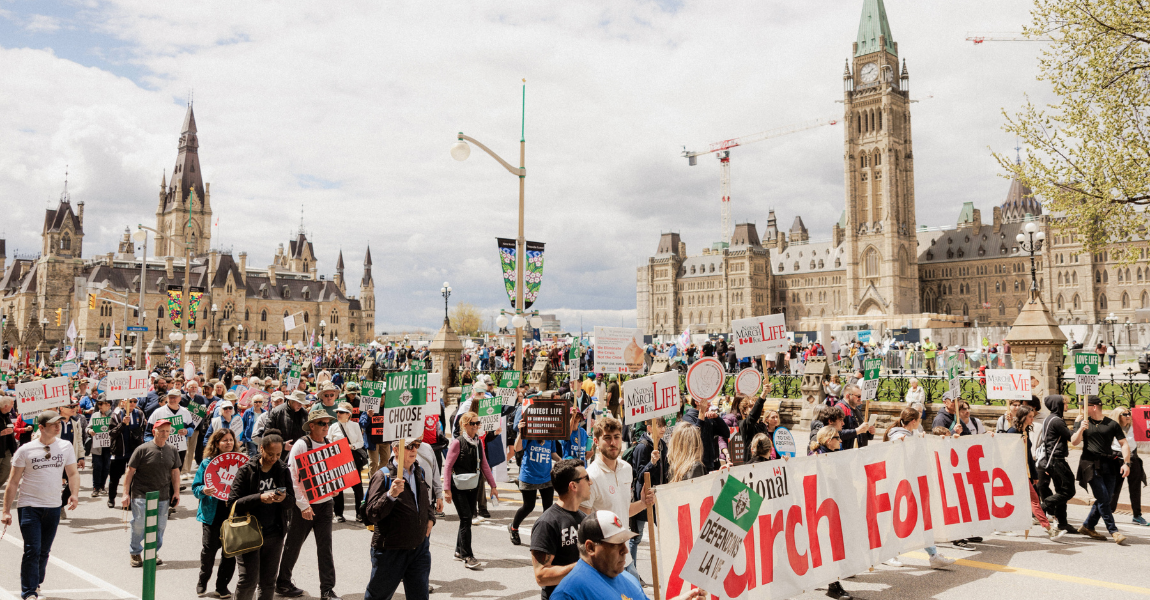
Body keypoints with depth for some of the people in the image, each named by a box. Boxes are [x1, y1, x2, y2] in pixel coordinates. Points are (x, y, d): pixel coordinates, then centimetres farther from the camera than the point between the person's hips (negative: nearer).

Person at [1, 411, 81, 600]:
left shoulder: (66, 447, 1)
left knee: (44, 551, 13)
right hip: (29, 506, -3)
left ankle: (36, 584, 33)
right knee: (32, 550, -8)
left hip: (53, 507, 3)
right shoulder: (25, 450, -6)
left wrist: (74, 493, -11)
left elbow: (72, 473, 7)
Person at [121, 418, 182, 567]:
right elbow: (130, 471, -4)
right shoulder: (143, 449, -7)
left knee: (160, 526, 7)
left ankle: (153, 552, 25)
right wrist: (126, 493, -6)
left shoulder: (172, 450, 5)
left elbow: (175, 472, 12)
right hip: (141, 495, -3)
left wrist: (176, 492, 8)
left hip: (163, 496, 3)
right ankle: (135, 552, 22)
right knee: (139, 525, 0)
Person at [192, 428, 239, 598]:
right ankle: (202, 582, 27)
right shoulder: (207, 462, 1)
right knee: (210, 549, 0)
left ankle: (222, 586, 20)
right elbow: (196, 487, 2)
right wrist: (203, 491, -19)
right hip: (212, 514, -1)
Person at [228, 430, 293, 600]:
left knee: (268, 582, 9)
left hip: (274, 535, 3)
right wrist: (260, 498, -23)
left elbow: (292, 503, 5)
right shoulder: (246, 471, -5)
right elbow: (234, 503, -10)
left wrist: (284, 498, -18)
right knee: (249, 579, -7)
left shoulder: (283, 472, 5)